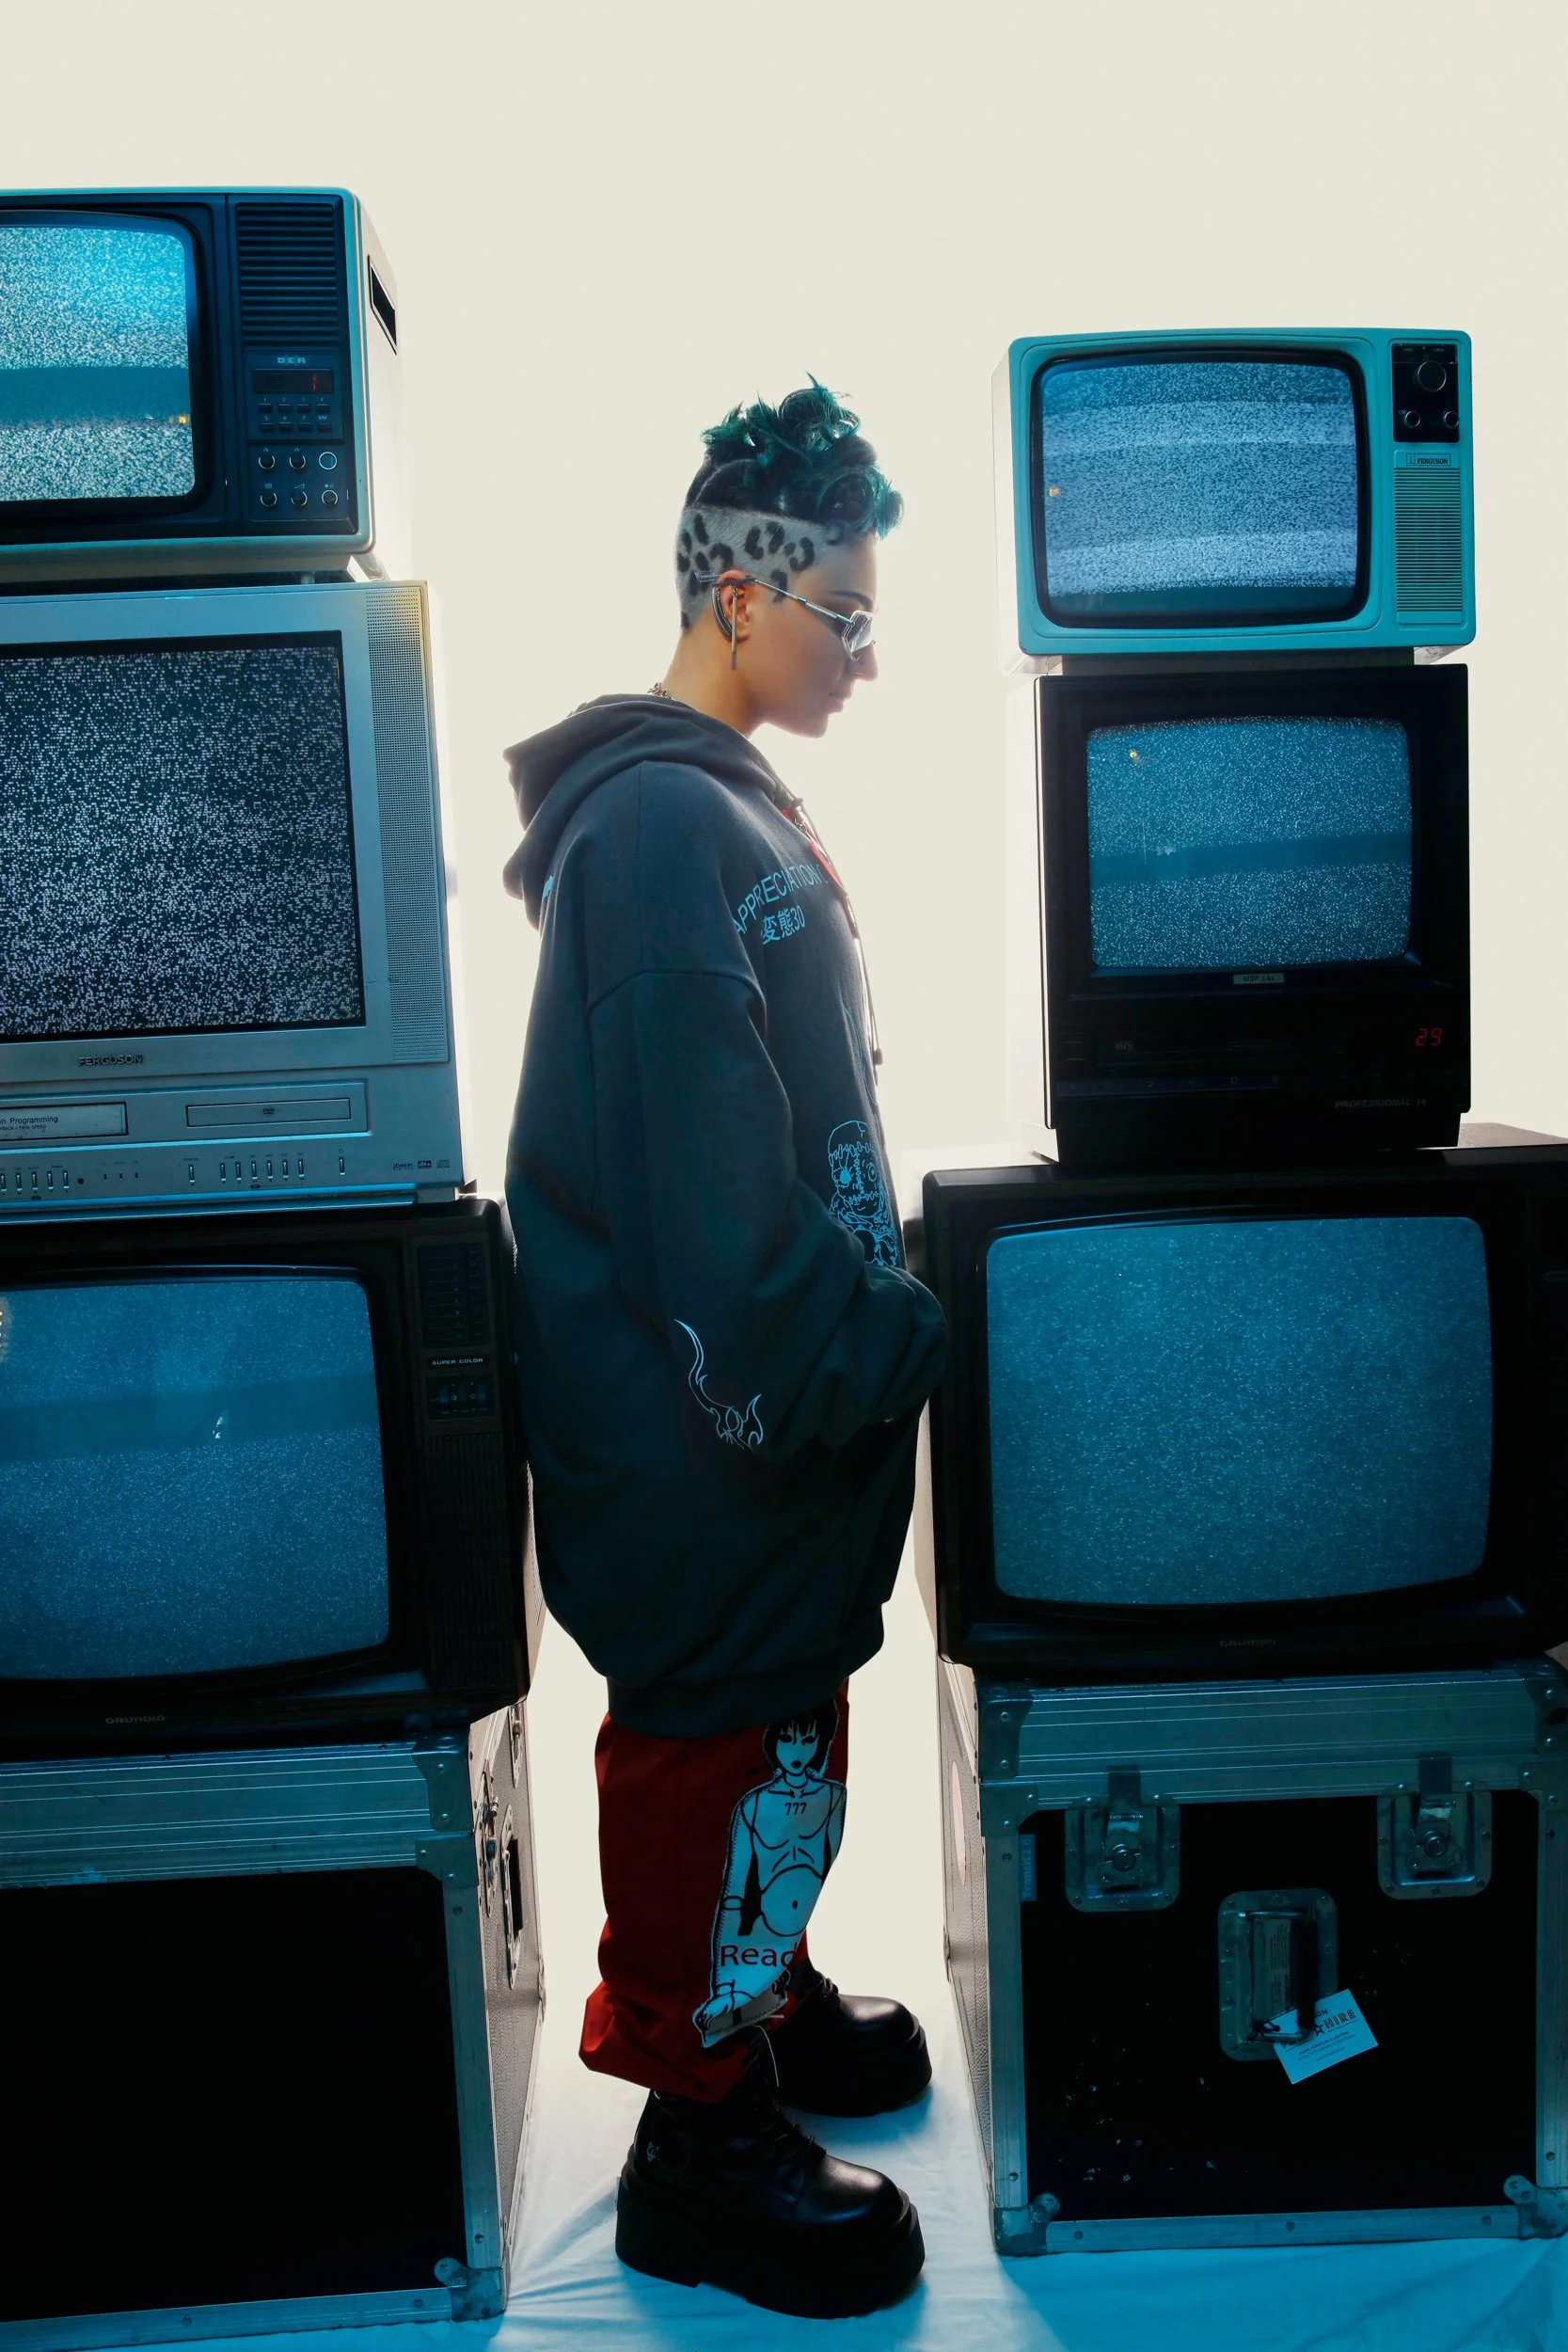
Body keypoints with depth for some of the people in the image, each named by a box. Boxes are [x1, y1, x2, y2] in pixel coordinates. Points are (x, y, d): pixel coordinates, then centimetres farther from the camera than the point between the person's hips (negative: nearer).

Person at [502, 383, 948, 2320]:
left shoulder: (726, 807, 14)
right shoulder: (662, 823, -19)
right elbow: (707, 1179, -25)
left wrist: (868, 1324, 18)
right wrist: (857, 1364, -19)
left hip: (782, 1387, 10)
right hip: (720, 1422, -10)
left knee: (777, 1709, 22)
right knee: (726, 1740, 3)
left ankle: (765, 1998, 42)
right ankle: (700, 2141, 22)